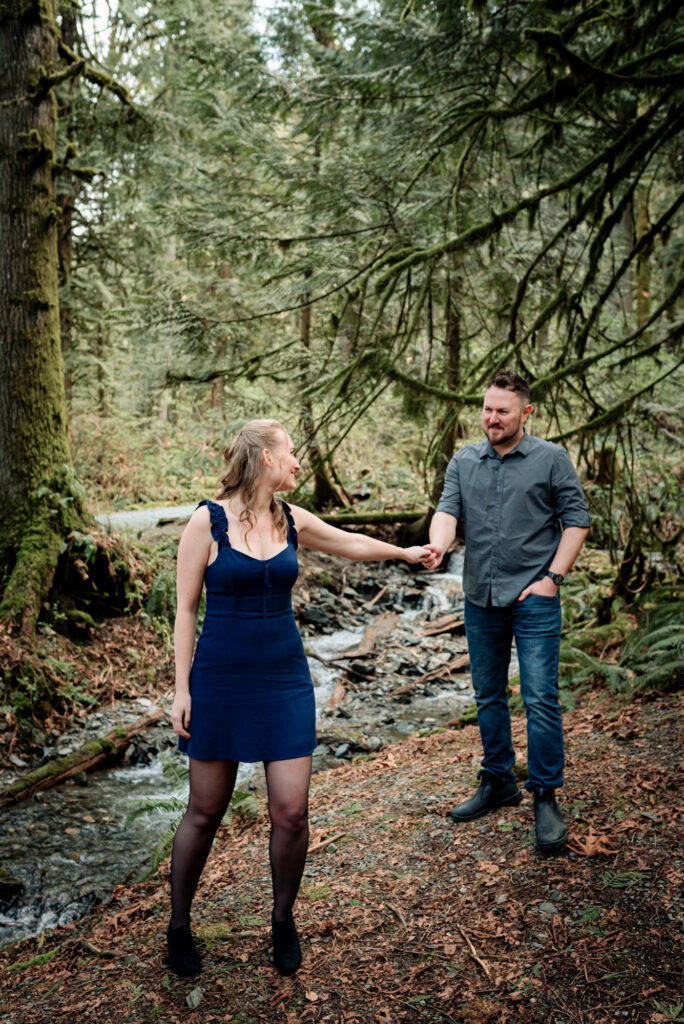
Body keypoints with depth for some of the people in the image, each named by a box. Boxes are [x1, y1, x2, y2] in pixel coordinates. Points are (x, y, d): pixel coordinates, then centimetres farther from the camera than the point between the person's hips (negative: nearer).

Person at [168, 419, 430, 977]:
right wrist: (181, 690, -6)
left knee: (291, 812, 1)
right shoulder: (208, 520, -8)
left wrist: (405, 552, 36)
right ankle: (179, 926, 30)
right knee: (206, 811, 7)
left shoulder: (292, 520, 5)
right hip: (220, 679, -4)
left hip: (285, 678, 4)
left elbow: (348, 542, 24)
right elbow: (185, 610, -5)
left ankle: (283, 922, 26)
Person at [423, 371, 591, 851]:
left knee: (541, 698, -7)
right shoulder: (464, 461, 8)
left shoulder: (552, 459, -1)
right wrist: (438, 544, -26)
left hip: (534, 599, -4)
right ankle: (499, 783, 29)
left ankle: (546, 797, 7)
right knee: (488, 696, 13)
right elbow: (448, 509, -4)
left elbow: (577, 520, -1)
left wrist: (552, 577, -9)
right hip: (481, 597, 4)